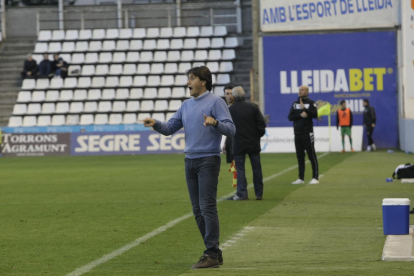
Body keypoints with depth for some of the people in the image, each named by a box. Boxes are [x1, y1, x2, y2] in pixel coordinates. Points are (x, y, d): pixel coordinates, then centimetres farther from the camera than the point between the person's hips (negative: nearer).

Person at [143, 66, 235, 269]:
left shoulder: (215, 102, -5)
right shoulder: (186, 105, 16)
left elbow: (230, 129, -13)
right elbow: (169, 128, 16)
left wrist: (215, 123, -32)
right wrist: (155, 124, -4)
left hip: (208, 160, -7)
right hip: (190, 161, 7)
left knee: (207, 207, -13)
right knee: (198, 211, 7)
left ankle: (212, 254, -13)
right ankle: (213, 252, 14)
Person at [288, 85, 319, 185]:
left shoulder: (311, 103, -1)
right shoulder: (295, 104, 13)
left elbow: (315, 115, -13)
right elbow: (290, 117, 5)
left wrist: (305, 109, -21)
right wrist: (300, 115, -11)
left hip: (307, 133, -6)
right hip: (297, 133, 6)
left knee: (311, 155, -6)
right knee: (300, 156, 8)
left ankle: (315, 178, -5)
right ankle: (301, 178, 12)